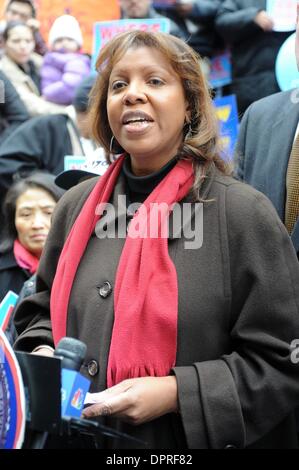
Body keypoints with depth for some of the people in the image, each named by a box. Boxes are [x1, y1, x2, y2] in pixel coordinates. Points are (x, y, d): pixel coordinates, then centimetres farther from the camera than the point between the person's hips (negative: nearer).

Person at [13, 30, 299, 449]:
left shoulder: (244, 213, -13)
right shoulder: (77, 207, 2)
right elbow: (43, 310, 16)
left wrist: (176, 392, -22)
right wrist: (42, 355, -4)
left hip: (190, 442, -4)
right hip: (80, 439, 4)